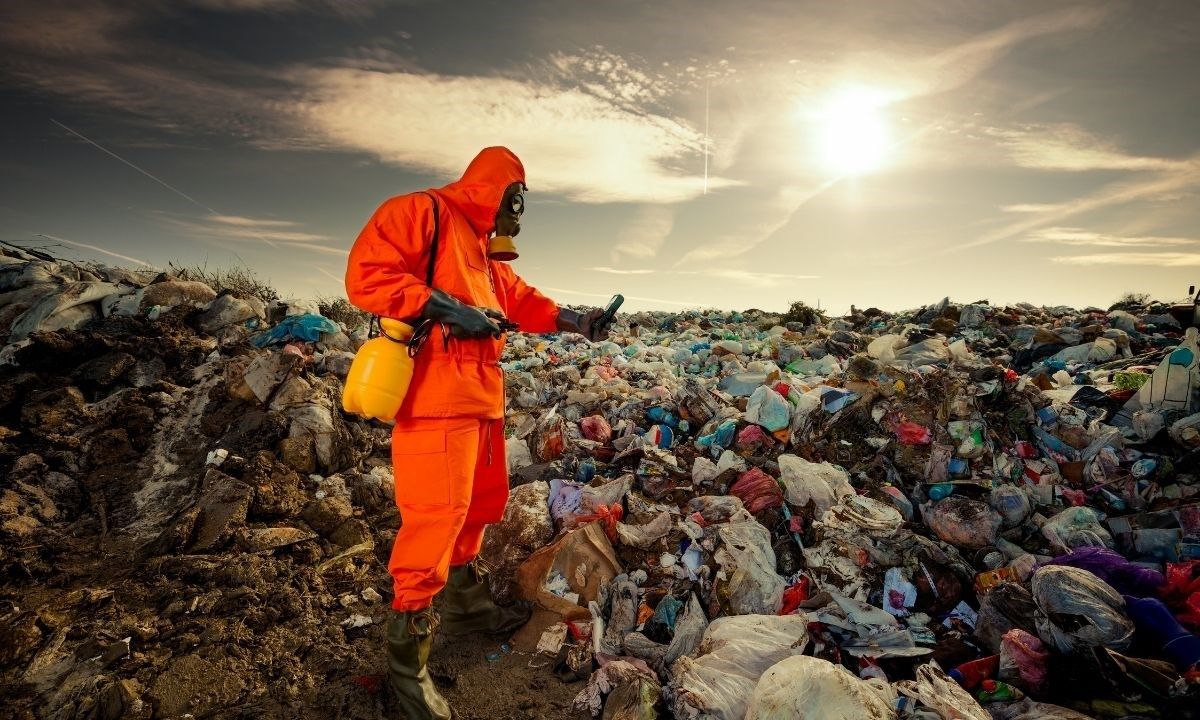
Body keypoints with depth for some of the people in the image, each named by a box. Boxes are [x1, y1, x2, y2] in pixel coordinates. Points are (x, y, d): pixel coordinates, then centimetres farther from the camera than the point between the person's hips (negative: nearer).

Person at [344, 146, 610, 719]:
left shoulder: (485, 248, 25)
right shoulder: (421, 212, -4)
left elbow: (520, 300, 25)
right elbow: (366, 274, -14)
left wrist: (573, 321, 12)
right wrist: (444, 308, -20)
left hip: (482, 397, 10)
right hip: (437, 398, -10)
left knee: (481, 503, 18)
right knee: (436, 515, -9)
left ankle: (465, 604, 38)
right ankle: (407, 656, 7)